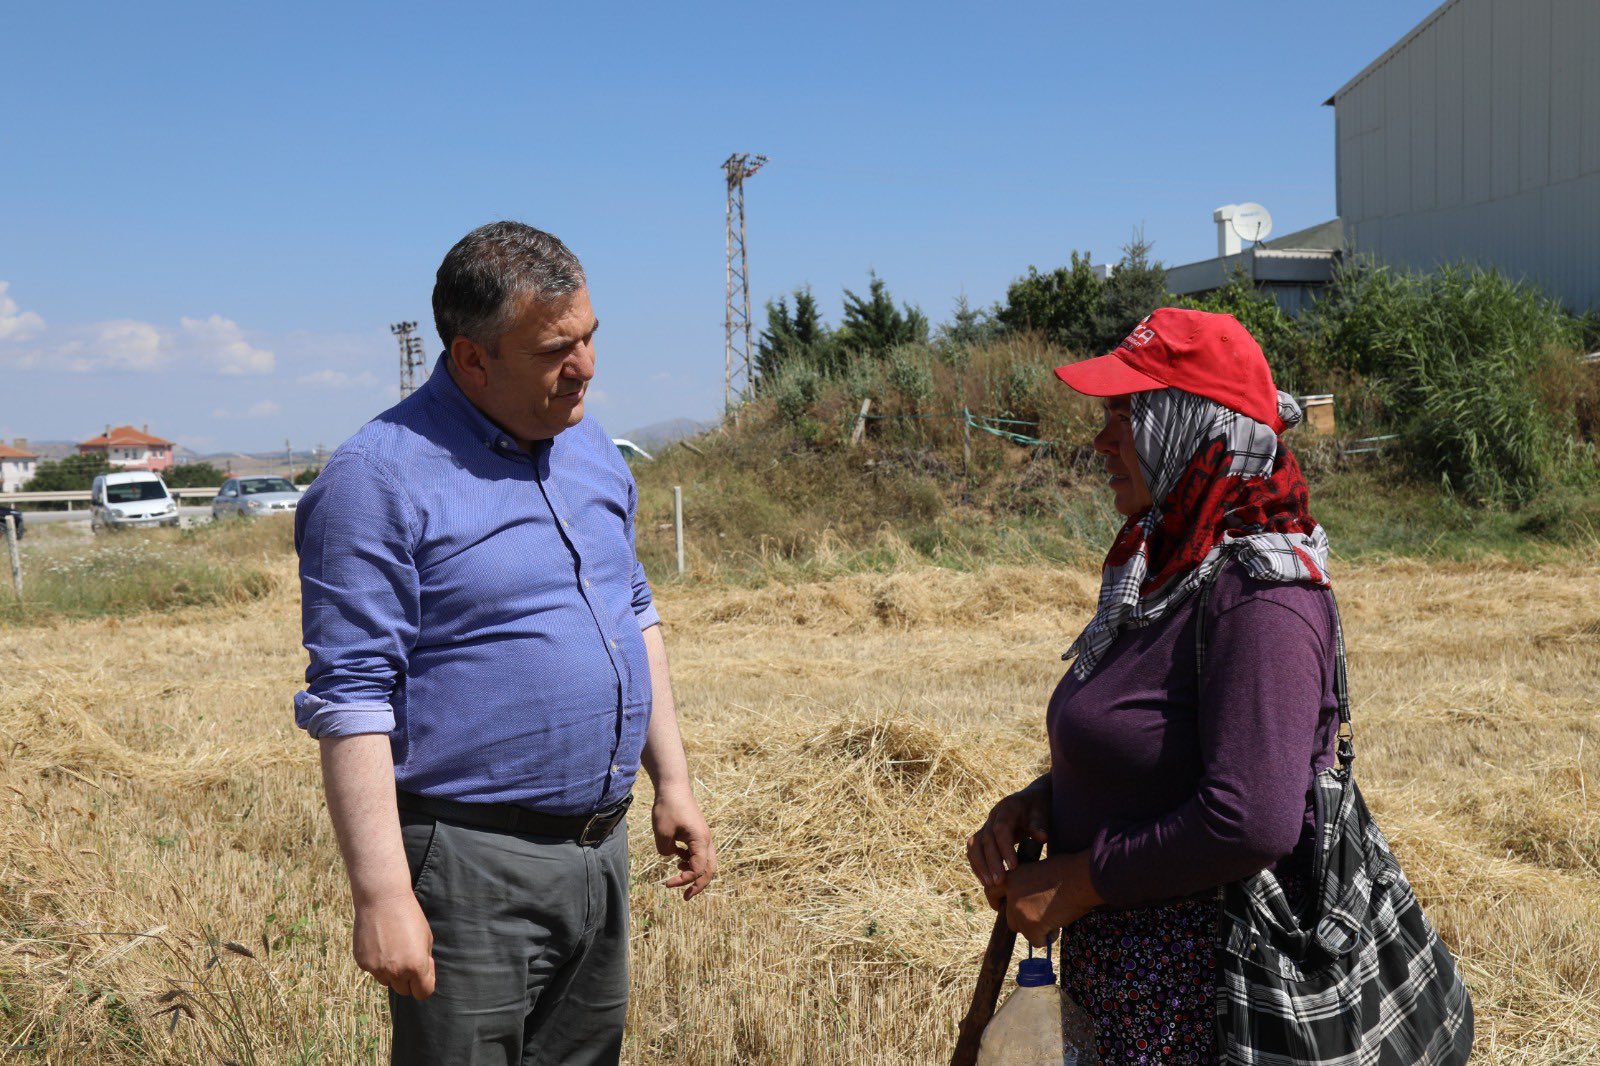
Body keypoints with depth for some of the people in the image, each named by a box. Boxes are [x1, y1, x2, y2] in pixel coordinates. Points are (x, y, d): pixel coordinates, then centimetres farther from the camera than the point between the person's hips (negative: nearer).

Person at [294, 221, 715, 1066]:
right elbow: (350, 699, -17)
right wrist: (382, 894, -20)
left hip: (600, 850, 8)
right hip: (470, 865, -7)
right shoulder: (379, 478, -14)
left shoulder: (590, 448, 10)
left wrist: (671, 782, 17)